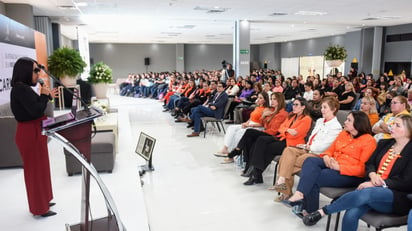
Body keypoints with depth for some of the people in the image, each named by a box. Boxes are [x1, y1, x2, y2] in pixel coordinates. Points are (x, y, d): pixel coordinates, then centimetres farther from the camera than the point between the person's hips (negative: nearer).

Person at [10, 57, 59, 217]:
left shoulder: (23, 88, 10)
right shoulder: (21, 89, -21)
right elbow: (36, 111, -27)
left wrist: (48, 97, 11)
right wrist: (44, 95, -13)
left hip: (33, 132, 10)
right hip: (30, 134, -10)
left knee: (39, 168, 20)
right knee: (35, 169, 2)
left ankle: (42, 201, 35)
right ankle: (40, 208, 16)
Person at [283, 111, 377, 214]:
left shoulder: (369, 140, -6)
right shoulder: (343, 134, 17)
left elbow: (363, 168, -13)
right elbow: (331, 149, 21)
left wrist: (339, 167, -21)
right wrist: (326, 157, -4)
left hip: (350, 175, -7)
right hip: (332, 165, 7)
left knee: (313, 178, -26)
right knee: (310, 160, -23)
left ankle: (311, 211, -17)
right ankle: (299, 194, -35)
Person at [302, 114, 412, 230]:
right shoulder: (385, 143, 18)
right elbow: (369, 164, 17)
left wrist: (378, 184, -16)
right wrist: (372, 175, -8)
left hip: (396, 196, -4)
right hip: (373, 188, 4)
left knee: (364, 193, -38)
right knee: (351, 214, -28)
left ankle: (322, 211, -23)